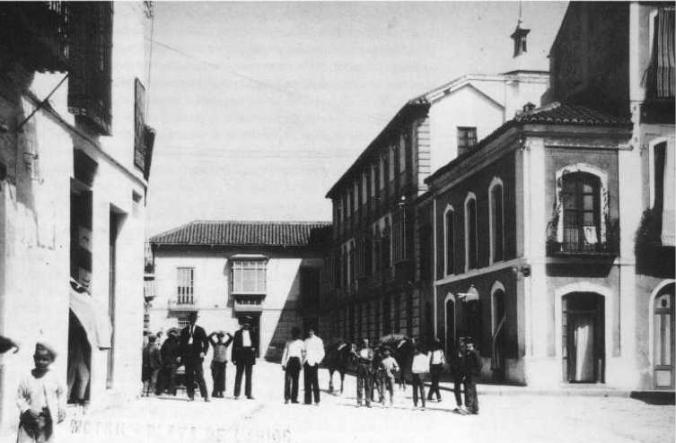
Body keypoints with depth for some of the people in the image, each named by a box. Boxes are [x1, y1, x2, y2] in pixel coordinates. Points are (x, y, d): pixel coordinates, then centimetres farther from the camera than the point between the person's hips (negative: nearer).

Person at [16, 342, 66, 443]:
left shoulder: (54, 378, -2)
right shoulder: (26, 379, -6)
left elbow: (61, 393, 14)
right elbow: (20, 398, 0)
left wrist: (61, 409, 5)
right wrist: (28, 410, -14)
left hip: (47, 422, 1)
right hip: (28, 421, -1)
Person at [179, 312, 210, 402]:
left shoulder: (200, 330, 8)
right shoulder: (184, 331, 14)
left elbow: (206, 342, 7)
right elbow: (181, 344, 16)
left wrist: (204, 352, -9)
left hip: (197, 357, -3)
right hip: (187, 357, 3)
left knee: (200, 377, -9)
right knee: (189, 377, 1)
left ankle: (205, 396, -9)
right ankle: (191, 395, 7)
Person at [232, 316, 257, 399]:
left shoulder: (252, 333, 12)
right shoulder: (238, 333, 5)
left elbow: (255, 343, 18)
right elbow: (234, 345, 3)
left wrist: (253, 348, -4)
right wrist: (234, 358, -2)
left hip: (249, 355, 2)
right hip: (240, 356, -2)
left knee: (248, 375, 3)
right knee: (239, 374, -2)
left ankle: (248, 394, 5)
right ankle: (236, 394, -1)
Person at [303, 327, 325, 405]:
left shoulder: (318, 341, 2)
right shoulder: (306, 341, 18)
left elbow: (321, 353, 0)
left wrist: (317, 361, -8)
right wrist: (304, 361, 7)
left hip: (313, 364, -5)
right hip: (307, 363, 5)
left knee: (315, 382, -8)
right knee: (307, 383, 2)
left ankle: (317, 400, -7)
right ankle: (308, 400, 4)